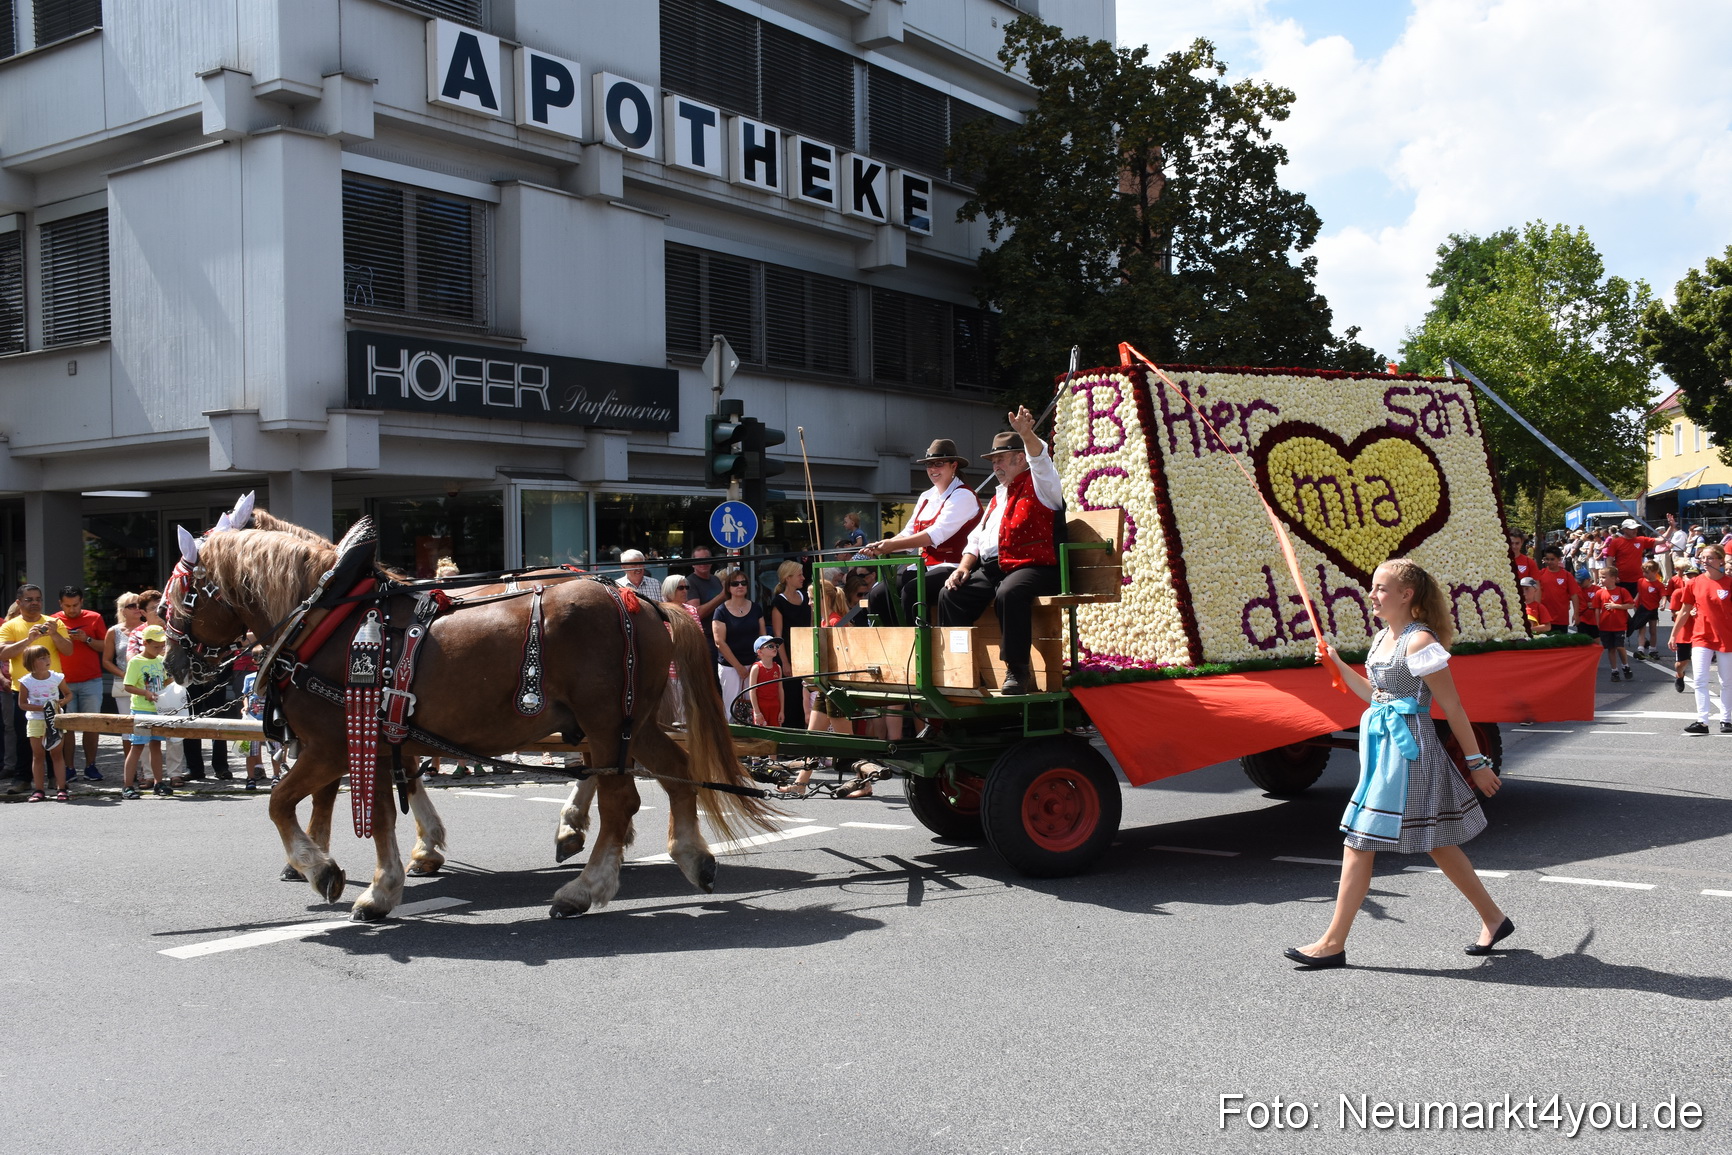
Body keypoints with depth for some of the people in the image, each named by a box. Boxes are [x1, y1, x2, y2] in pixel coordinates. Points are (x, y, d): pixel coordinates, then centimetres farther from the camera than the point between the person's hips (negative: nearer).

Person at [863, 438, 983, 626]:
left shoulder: (963, 496, -6)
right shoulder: (926, 497, 18)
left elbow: (936, 535, -19)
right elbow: (908, 534, 11)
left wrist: (893, 545, -24)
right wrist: (881, 547, -9)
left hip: (950, 568, -7)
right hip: (923, 566, 7)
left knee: (912, 591, -33)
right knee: (877, 595, -13)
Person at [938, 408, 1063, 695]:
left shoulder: (1039, 484, 4)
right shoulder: (999, 495, 26)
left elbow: (1040, 460, -21)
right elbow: (977, 537, 24)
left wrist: (1027, 434, -41)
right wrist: (964, 566, 5)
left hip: (1034, 568, -8)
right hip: (991, 569, 8)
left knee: (1009, 593, -38)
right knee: (951, 595, -11)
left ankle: (1017, 672, -29)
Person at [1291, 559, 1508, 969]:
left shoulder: (1419, 641, -16)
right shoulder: (1382, 637, 11)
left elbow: (1452, 707, -13)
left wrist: (1476, 761, -10)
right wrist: (1338, 664, 13)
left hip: (1407, 749, -9)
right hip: (1384, 746, 9)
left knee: (1359, 841, -7)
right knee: (1436, 843, 17)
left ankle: (1333, 943, -1)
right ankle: (1493, 918, 31)